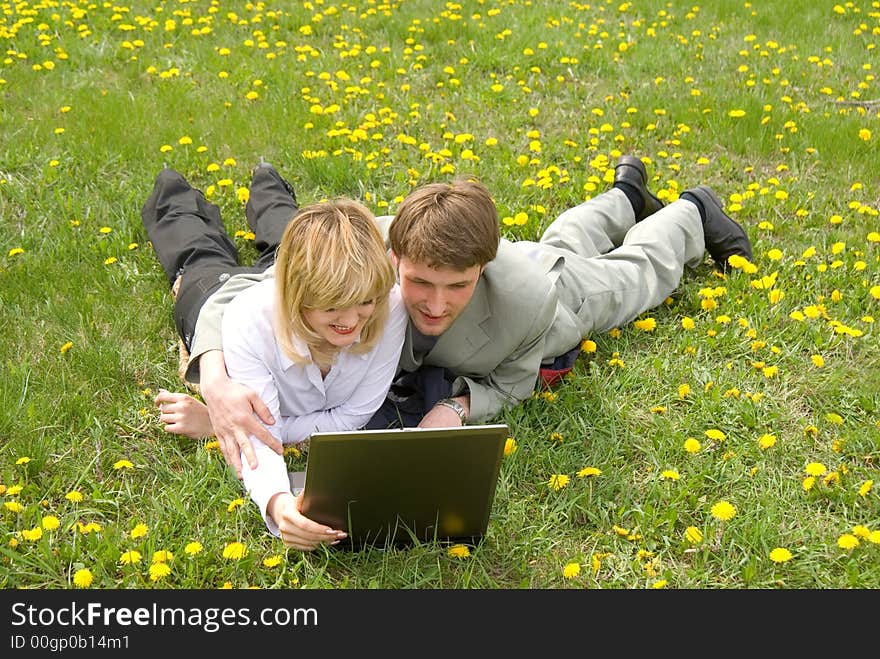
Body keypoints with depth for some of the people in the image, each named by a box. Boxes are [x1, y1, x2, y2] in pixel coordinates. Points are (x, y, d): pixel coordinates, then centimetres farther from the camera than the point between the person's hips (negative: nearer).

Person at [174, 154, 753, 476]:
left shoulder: (527, 298, -50)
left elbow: (512, 382, -28)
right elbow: (238, 294, -42)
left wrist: (458, 405, -48)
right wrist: (219, 383, -60)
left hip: (554, 287, -3)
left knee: (638, 270, 33)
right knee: (558, 246, 39)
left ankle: (693, 213, 62)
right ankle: (625, 196, 69)